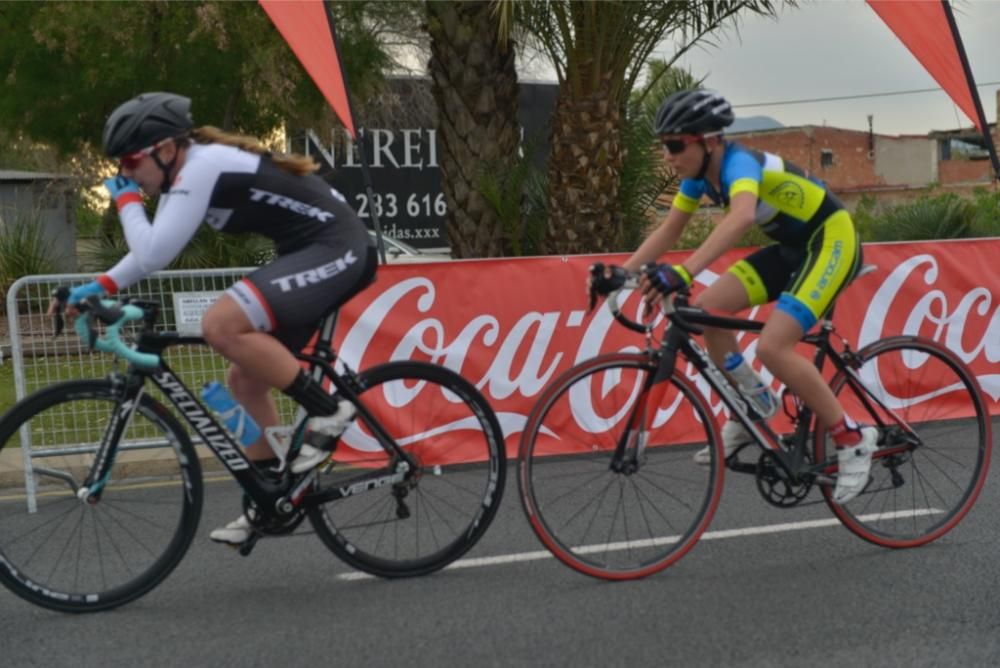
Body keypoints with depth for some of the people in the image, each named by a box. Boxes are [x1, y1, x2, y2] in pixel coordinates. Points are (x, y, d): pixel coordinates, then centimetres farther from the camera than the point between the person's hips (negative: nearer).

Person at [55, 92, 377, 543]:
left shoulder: (203, 166, -18)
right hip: (311, 252, 10)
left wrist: (127, 200, -6)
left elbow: (154, 255, -22)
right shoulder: (187, 170, 11)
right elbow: (152, 251, 20)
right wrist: (100, 287, 10)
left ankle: (328, 411, -13)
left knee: (221, 325, -26)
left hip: (337, 250, -10)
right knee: (245, 379, 11)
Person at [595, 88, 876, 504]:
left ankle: (853, 440, -8)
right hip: (792, 248, 9)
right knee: (707, 309, -5)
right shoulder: (701, 173, -2)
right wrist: (621, 273, -6)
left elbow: (741, 217, -49)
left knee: (772, 347, -23)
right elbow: (668, 231, 6)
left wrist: (683, 273, -61)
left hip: (832, 242, -9)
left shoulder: (738, 163, -28)